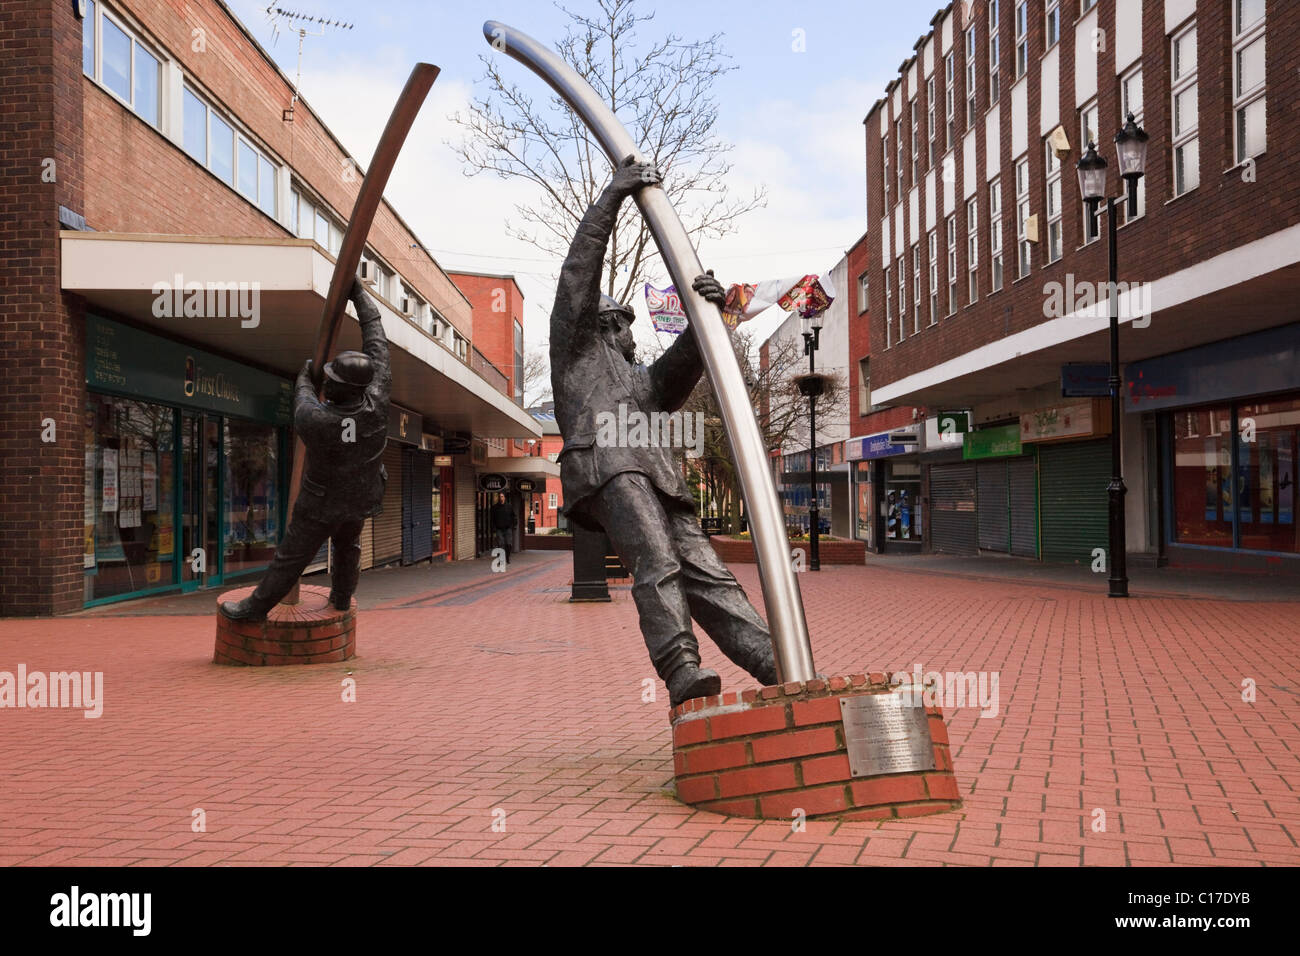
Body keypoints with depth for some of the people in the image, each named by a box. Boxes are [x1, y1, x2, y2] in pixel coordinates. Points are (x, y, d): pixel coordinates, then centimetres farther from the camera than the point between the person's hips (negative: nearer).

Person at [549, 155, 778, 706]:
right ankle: (681, 672, -42)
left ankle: (782, 671, -25)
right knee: (656, 566, -28)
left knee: (707, 577, -10)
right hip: (605, 464, -5)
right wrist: (612, 195, 19)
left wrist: (707, 310, 2)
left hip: (659, 480, 5)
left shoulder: (647, 383, 42)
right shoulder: (574, 355, 29)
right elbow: (580, 274, 21)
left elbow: (687, 360, 22)